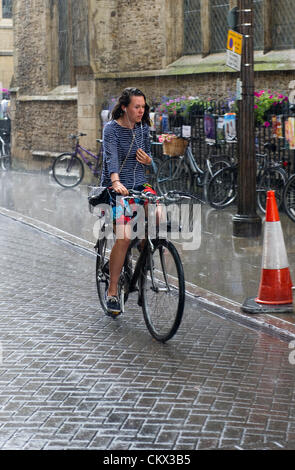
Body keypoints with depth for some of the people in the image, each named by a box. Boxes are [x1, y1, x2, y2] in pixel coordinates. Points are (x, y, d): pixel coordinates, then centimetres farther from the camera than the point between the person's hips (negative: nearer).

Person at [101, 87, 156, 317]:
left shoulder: (143, 128, 7)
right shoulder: (111, 128, -10)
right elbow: (111, 157, -26)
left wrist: (147, 159, -9)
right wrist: (116, 181, -44)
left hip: (140, 185, 5)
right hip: (117, 188, -5)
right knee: (124, 237, -19)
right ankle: (112, 291, -7)